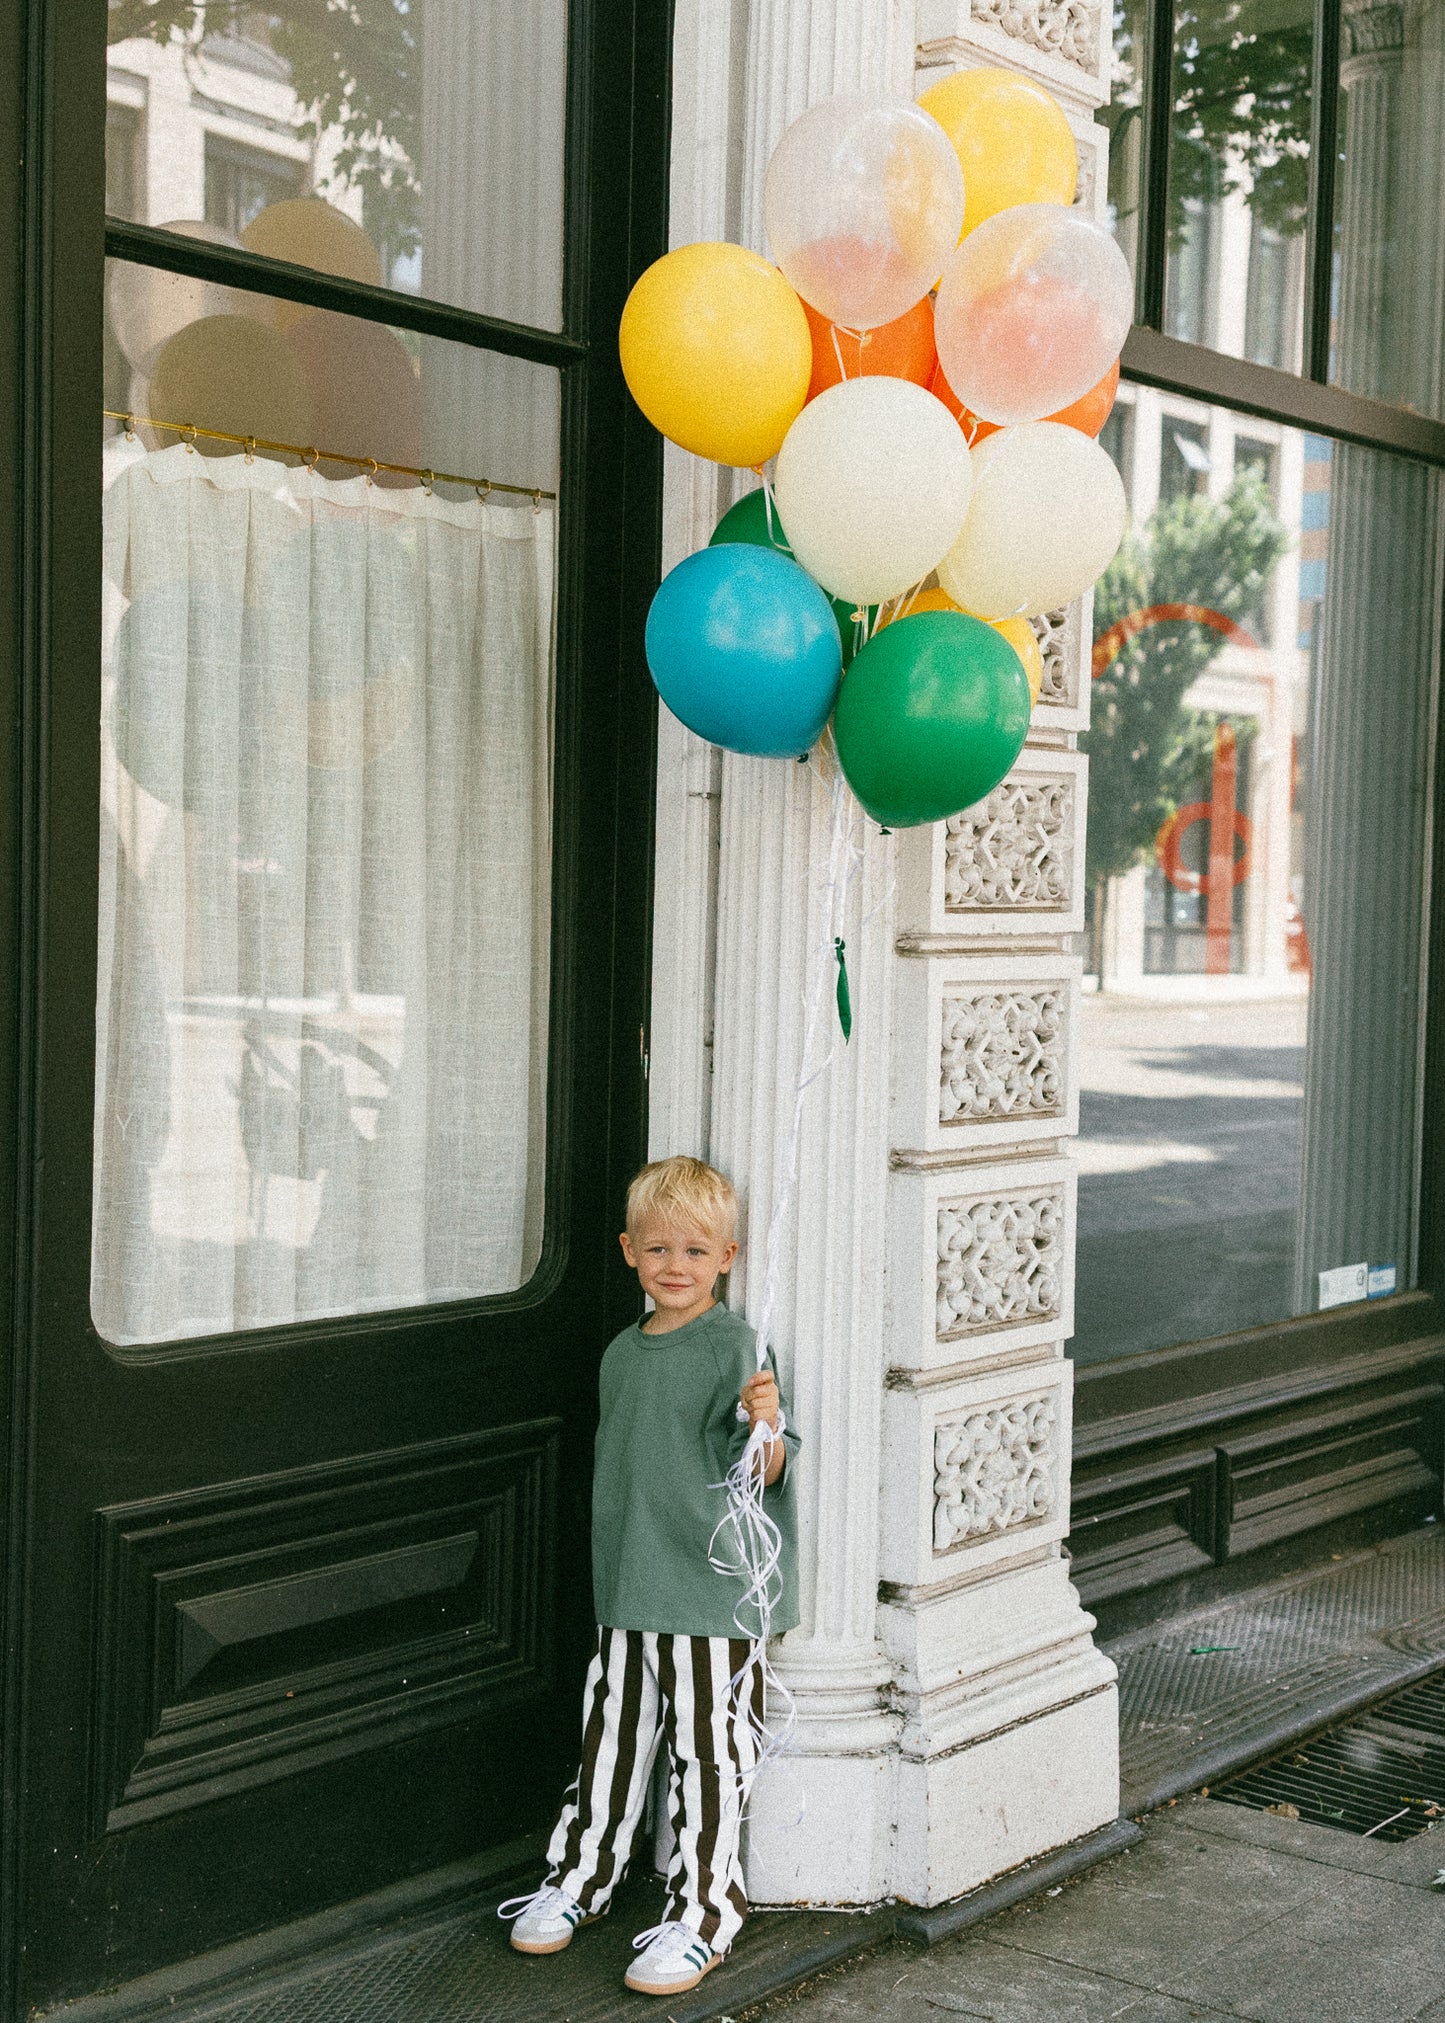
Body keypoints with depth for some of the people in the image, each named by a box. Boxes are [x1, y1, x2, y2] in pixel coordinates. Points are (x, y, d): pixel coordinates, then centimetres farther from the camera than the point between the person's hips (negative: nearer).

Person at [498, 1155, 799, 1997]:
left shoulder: (734, 1346, -12)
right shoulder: (622, 1354, 10)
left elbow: (765, 1471, -14)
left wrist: (765, 1426, -34)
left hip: (710, 1590, -6)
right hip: (627, 1589, 6)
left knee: (706, 1753, 2)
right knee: (612, 1734, 17)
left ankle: (703, 1912, 14)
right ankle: (583, 1874, 33)